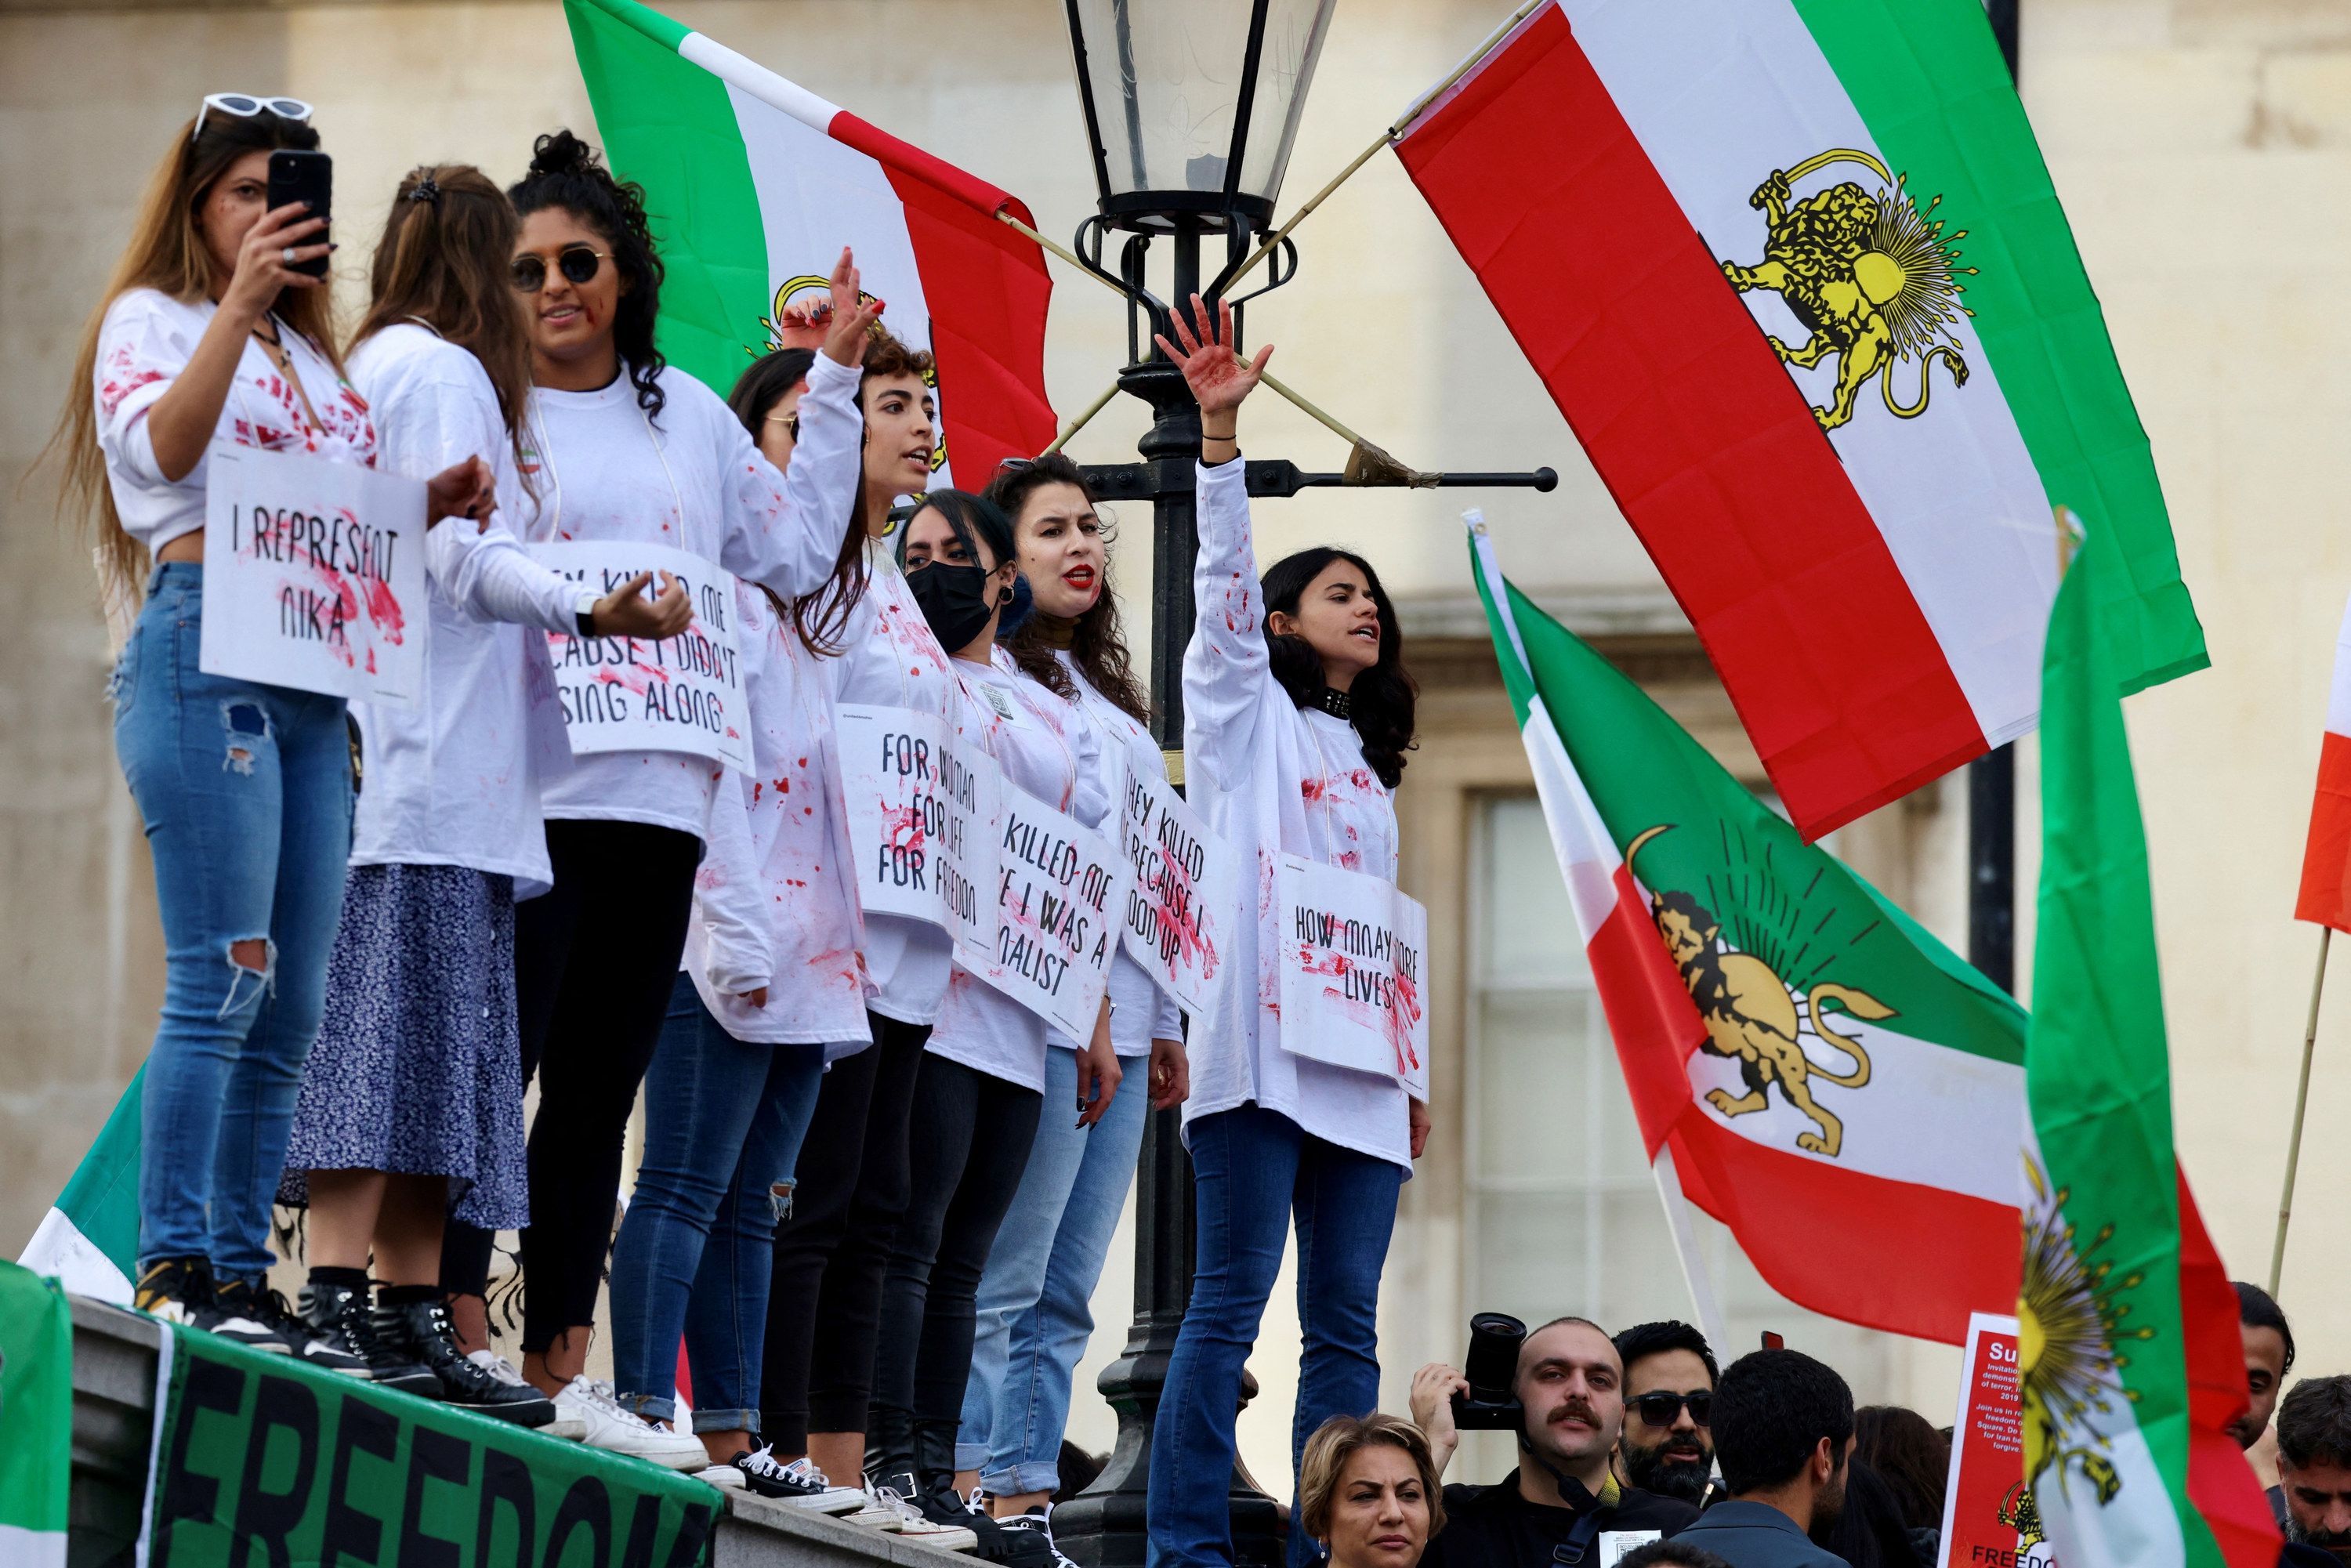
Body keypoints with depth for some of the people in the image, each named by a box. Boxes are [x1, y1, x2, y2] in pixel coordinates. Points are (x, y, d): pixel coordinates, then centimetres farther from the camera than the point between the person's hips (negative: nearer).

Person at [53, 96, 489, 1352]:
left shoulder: (308, 355, 25)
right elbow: (165, 448, -16)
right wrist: (237, 304, -25)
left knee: (291, 1007, 4)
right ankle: (174, 1267, -16)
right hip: (206, 647, -8)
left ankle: (244, 1275, 5)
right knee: (223, 975, -15)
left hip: (315, 674, 8)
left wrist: (430, 501, 8)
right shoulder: (149, 321, 4)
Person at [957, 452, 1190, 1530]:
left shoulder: (1107, 696, 24)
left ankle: (1028, 1503, 5)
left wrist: (1166, 1023, 20)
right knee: (1005, 1281, -11)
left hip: (1119, 1026, 8)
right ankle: (974, 1497, -13)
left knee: (1065, 1292, 5)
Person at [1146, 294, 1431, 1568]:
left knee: (1347, 1321, 1)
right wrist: (1218, 433, -17)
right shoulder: (1242, 713, 9)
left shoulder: (1368, 769, 27)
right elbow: (1224, 580, -5)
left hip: (1359, 1068, 7)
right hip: (1261, 1049, -7)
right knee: (1232, 1301, -12)